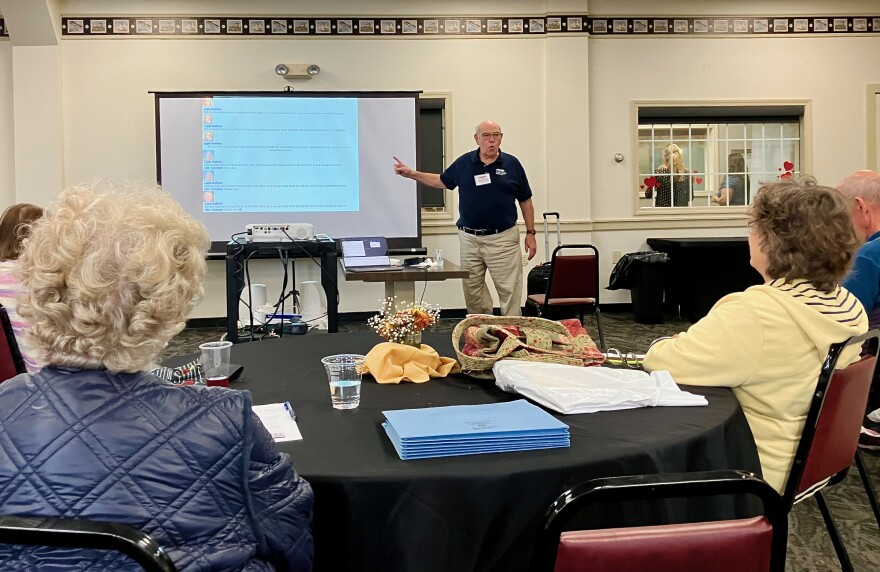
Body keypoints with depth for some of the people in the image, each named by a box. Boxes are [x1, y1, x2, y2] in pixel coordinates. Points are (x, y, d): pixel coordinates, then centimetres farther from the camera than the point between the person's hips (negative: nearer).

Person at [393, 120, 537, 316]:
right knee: (472, 292, 11)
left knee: (510, 292, -2)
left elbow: (525, 201, 6)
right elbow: (441, 181, 19)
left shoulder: (512, 164, 0)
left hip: (502, 239, -3)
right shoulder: (464, 163, 5)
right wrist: (411, 174, 9)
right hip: (469, 239, 3)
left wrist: (530, 233, 3)